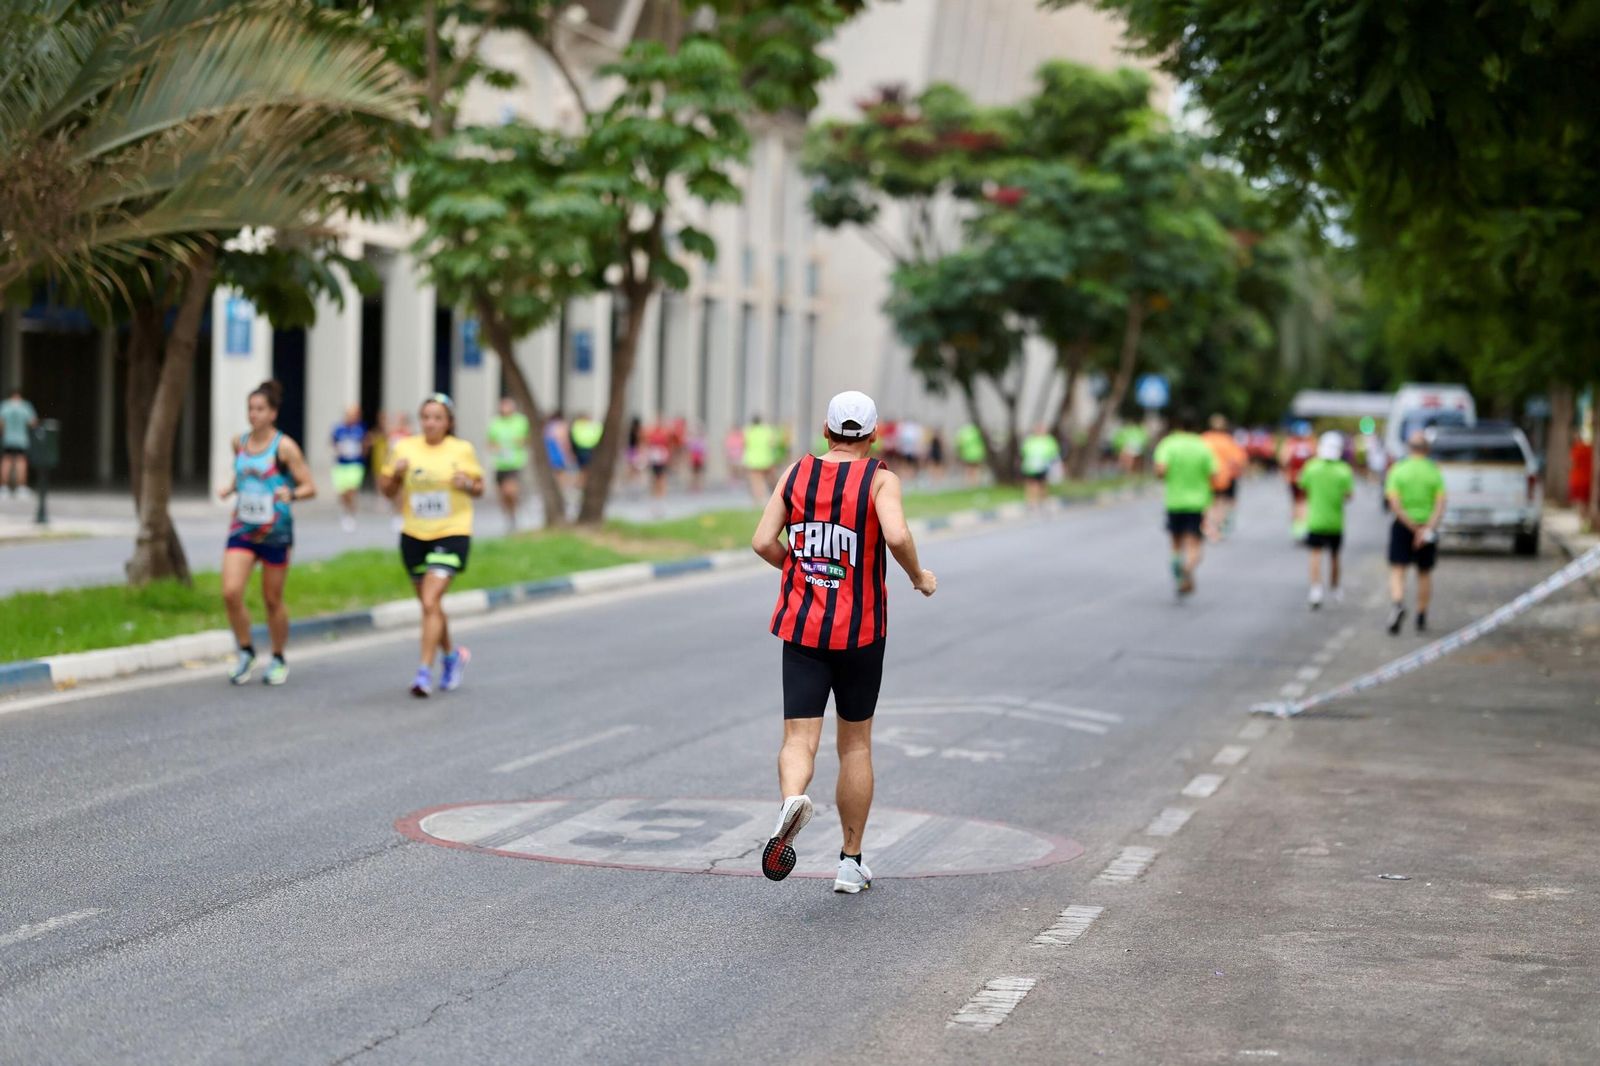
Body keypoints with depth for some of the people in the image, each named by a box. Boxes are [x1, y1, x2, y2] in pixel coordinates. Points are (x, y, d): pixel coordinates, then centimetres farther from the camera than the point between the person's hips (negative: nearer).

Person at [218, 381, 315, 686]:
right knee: (230, 592, -12)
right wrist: (230, 488, 3)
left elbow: (310, 487, -7)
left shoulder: (284, 447, -8)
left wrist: (291, 493, -28)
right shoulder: (239, 443, 7)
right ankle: (245, 651, 9)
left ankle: (278, 659, 26)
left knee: (272, 600, 6)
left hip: (275, 532, -4)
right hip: (242, 529, 4)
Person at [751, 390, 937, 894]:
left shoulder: (797, 472, 4)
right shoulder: (880, 479, -5)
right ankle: (850, 861, 20)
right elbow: (897, 536, -23)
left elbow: (763, 541, -2)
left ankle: (791, 800, -39)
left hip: (801, 628, 1)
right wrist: (919, 577, -4)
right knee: (855, 743, 14)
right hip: (860, 630, -1)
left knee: (800, 739, -4)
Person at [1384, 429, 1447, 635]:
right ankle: (1421, 618, 20)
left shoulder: (1398, 470, -5)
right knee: (1425, 574, 14)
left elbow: (1394, 504, -13)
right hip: (1428, 526, 2)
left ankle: (1397, 604, -29)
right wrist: (1426, 529, -18)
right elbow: (1440, 504, -12)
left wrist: (1413, 528, -12)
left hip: (1403, 526, -2)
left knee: (1397, 570, -2)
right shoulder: (1435, 472, -1)